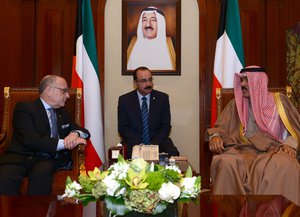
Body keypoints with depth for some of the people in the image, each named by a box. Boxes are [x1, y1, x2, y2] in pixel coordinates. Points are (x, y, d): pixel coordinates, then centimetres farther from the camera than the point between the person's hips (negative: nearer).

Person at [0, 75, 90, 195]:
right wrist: (64, 143, -18)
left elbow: (84, 131, 21)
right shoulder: (25, 108, 1)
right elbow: (30, 139, -13)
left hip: (48, 159, 4)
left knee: (41, 172, -33)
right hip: (21, 158, -3)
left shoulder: (62, 113, 22)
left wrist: (75, 134, -4)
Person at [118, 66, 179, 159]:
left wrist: (154, 144, -14)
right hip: (134, 142, 0)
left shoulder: (162, 98, 2)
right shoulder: (124, 100, 0)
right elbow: (122, 128, -1)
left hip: (157, 140, 1)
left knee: (173, 153, -29)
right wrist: (139, 144, -16)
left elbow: (166, 126, 2)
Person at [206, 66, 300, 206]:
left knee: (283, 165, -37)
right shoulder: (236, 104, 18)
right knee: (226, 163, -34)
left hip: (273, 150, -1)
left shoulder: (278, 100, 14)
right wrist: (215, 136, -8)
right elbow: (221, 127, 15)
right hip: (244, 150, 1)